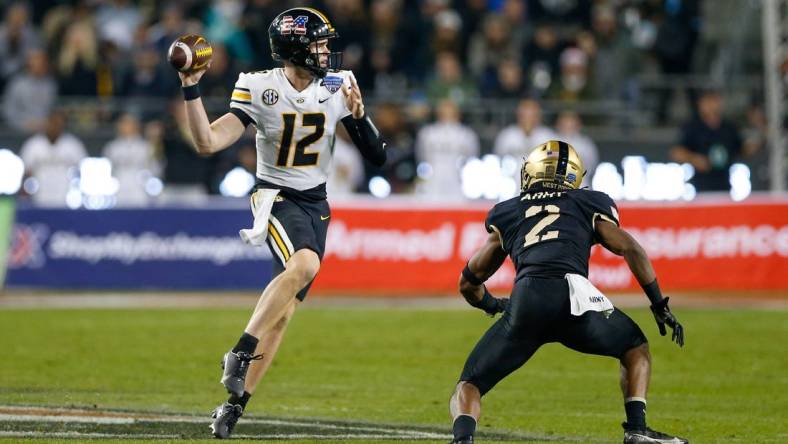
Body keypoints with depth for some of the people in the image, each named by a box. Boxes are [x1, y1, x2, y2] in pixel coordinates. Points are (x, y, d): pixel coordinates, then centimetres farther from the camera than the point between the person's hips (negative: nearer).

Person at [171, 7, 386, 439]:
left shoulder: (337, 87, -3)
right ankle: (240, 355, -27)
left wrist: (358, 116, -18)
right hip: (275, 197, -4)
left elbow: (376, 156, -1)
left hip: (316, 205, 5)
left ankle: (236, 402, 9)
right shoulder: (260, 89, -12)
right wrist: (191, 88, -27)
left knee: (283, 309, 1)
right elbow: (207, 143, -17)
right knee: (304, 265, -34)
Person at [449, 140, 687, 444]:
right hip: (573, 295, 0)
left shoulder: (505, 214, 30)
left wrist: (491, 305, 57)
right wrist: (660, 305, 20)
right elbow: (630, 249, 14)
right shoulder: (589, 205, 26)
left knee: (468, 387, 11)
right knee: (635, 349, 27)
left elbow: (469, 282, 36)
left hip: (524, 302, 1)